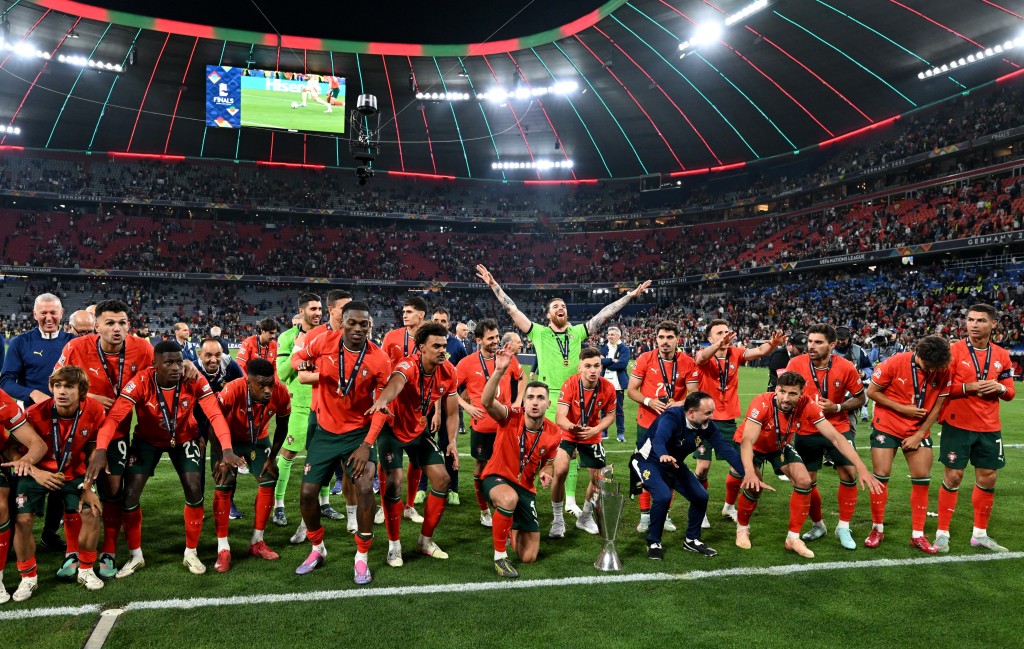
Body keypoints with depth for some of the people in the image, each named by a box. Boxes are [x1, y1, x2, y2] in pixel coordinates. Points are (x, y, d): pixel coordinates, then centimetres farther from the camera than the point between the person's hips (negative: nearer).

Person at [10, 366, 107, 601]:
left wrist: (89, 487, -7)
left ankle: (85, 570, 10)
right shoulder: (35, 414, -24)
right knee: (23, 520, -15)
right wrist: (36, 473, -26)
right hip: (38, 473, -1)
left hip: (73, 473, 1)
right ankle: (28, 578, 9)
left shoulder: (95, 412, -19)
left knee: (92, 514, -13)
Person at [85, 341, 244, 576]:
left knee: (194, 490, -10)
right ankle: (136, 556, 15)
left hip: (183, 438, 0)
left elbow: (215, 415, -31)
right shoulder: (141, 382, -30)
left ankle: (191, 554, 10)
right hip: (148, 439, 0)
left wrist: (227, 449, -45)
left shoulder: (195, 381, -27)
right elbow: (114, 417, -37)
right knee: (130, 493, -8)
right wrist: (100, 450, -53)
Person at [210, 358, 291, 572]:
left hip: (258, 439, 3)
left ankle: (257, 542, 12)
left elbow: (282, 427, -9)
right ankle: (223, 549, -2)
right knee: (223, 487, -12)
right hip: (229, 438, -3)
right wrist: (221, 458, -20)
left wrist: (272, 457, -8)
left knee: (268, 482, -3)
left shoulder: (281, 393, -28)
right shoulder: (232, 391, -39)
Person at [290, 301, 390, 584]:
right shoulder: (325, 341, -11)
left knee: (365, 489, -17)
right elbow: (298, 357, 9)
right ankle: (317, 549, 31)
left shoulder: (380, 360, -16)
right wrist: (303, 366, -17)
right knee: (307, 493, 4)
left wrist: (367, 446, -15)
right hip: (325, 431, 3)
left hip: (358, 432, -2)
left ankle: (362, 558, 4)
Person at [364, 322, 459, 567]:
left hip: (419, 429, 6)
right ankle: (394, 545, 5)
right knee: (394, 482, -16)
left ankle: (426, 540, 19)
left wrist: (452, 441, -14)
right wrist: (381, 401, -77)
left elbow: (452, 412, -1)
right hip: (391, 428, -5)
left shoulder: (449, 372, -13)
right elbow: (395, 383, -56)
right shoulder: (409, 366, -31)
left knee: (442, 480, 1)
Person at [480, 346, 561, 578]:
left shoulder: (553, 434, -7)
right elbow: (487, 402, -39)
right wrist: (499, 371, -50)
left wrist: (546, 473, -13)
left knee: (529, 557, 4)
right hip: (497, 478, -4)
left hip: (526, 488, 4)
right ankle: (500, 557, -21)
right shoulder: (511, 417, -19)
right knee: (509, 498, -44)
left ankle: (514, 530, 41)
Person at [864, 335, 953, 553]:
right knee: (881, 475, -4)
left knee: (922, 479, 0)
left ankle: (918, 535, 13)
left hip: (918, 431, 3)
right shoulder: (894, 363, -19)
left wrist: (919, 435, -6)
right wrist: (902, 408, -17)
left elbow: (937, 406, -2)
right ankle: (877, 529, 13)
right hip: (887, 427, -3)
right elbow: (872, 392, -10)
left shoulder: (944, 371, -9)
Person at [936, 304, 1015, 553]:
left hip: (989, 428, 5)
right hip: (958, 425, -4)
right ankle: (942, 533, 9)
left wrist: (1000, 388, -11)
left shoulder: (1002, 355, 6)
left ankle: (980, 534, 25)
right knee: (952, 477, -1)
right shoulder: (953, 350, -8)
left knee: (988, 479, 10)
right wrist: (967, 387, -22)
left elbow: (1010, 392, 11)